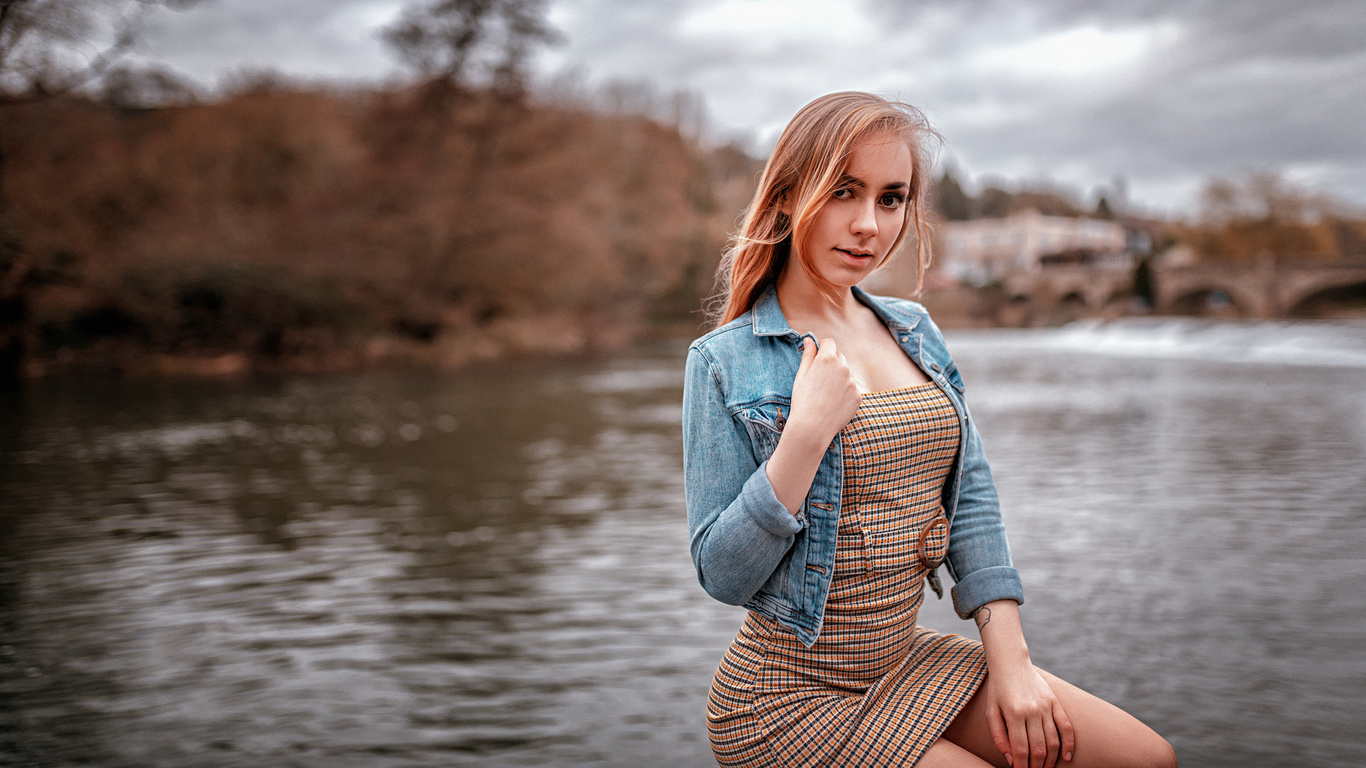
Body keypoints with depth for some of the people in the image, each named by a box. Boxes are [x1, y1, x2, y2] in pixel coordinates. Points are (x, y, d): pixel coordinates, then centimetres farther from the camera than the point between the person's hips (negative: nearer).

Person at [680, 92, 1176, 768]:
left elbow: (971, 500, 6)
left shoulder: (915, 332, 7)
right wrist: (806, 435, -25)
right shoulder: (725, 363, -12)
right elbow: (723, 576, -15)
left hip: (909, 662, 6)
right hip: (790, 700, -6)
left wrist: (1010, 659, -4)